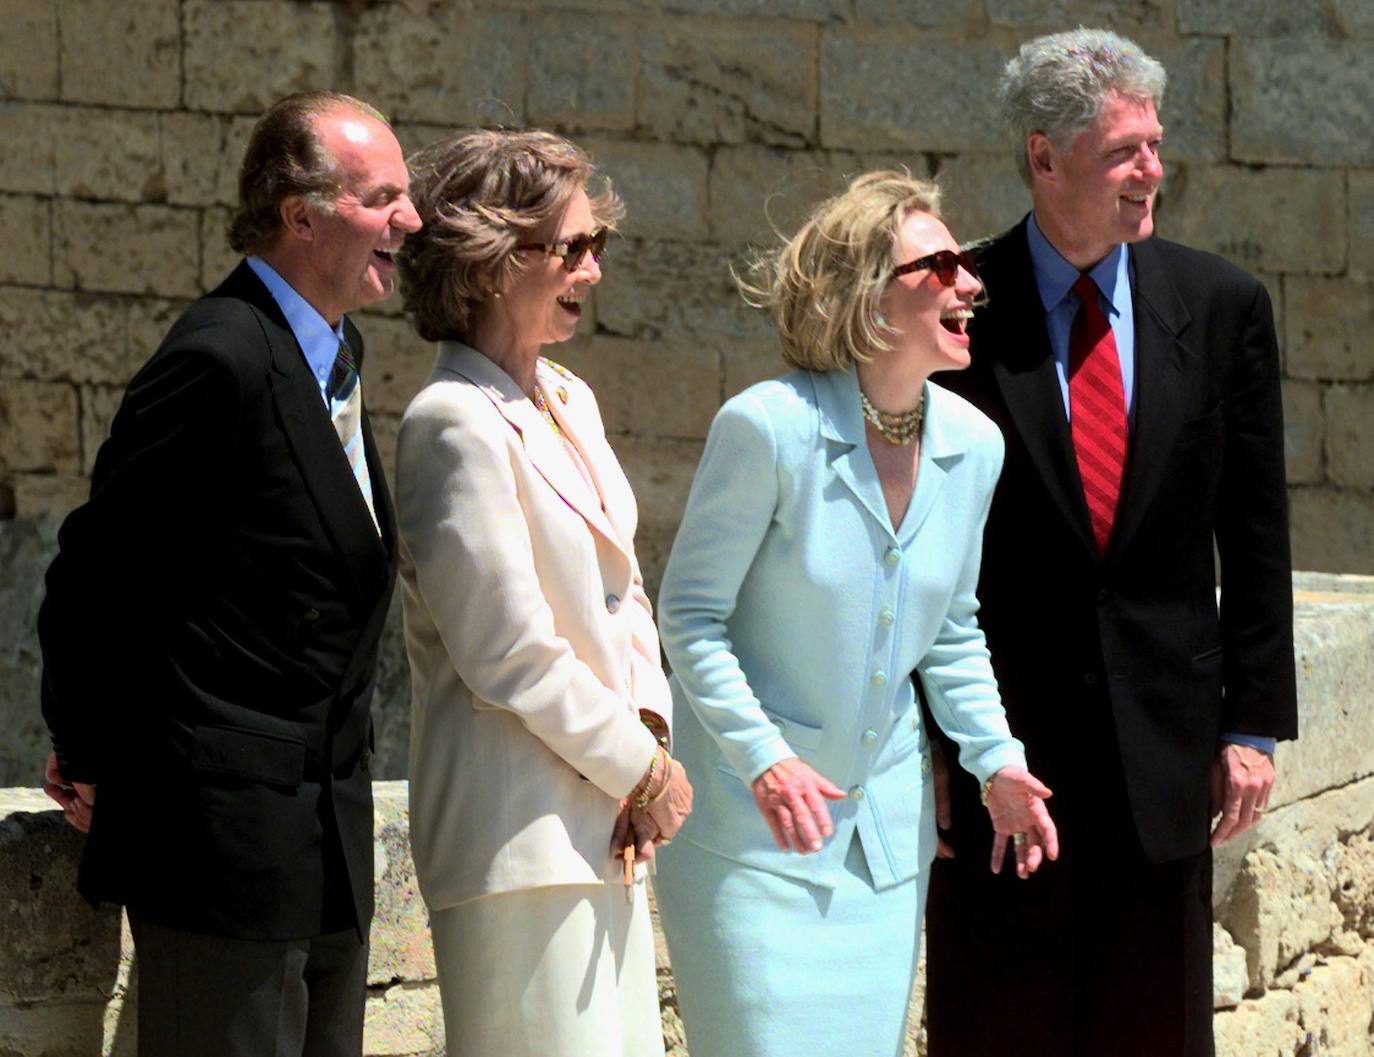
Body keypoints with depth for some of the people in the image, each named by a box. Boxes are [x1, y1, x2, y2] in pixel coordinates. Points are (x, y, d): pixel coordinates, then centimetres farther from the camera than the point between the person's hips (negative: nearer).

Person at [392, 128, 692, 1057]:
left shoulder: (571, 403, 14)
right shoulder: (458, 425, -14)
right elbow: (507, 655, -16)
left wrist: (647, 731, 0)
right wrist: (642, 771, -7)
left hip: (598, 831, 9)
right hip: (520, 834, -9)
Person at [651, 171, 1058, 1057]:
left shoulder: (973, 444, 2)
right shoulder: (769, 426, -16)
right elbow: (692, 613, -11)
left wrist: (994, 758, 2)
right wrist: (763, 759, -22)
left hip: (888, 825, 6)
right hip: (752, 817, -6)